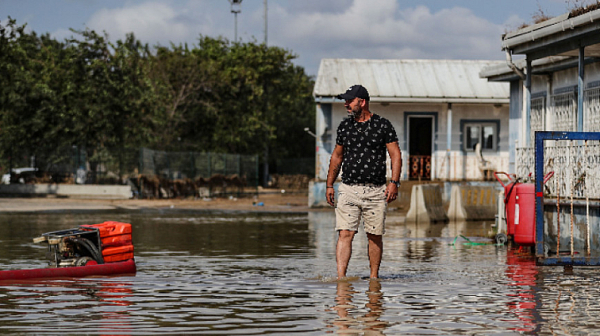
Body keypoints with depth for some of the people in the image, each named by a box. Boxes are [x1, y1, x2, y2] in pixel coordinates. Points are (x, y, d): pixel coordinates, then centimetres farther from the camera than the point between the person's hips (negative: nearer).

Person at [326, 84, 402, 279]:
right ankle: (341, 277, -15)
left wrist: (394, 182, -11)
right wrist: (329, 185, 15)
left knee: (375, 236, 4)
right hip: (348, 189, 2)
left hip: (376, 191, -2)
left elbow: (396, 155, 0)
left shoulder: (383, 125, 1)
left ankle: (374, 277, 15)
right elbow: (337, 156, 19)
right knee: (345, 234, -10)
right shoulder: (344, 126, 11)